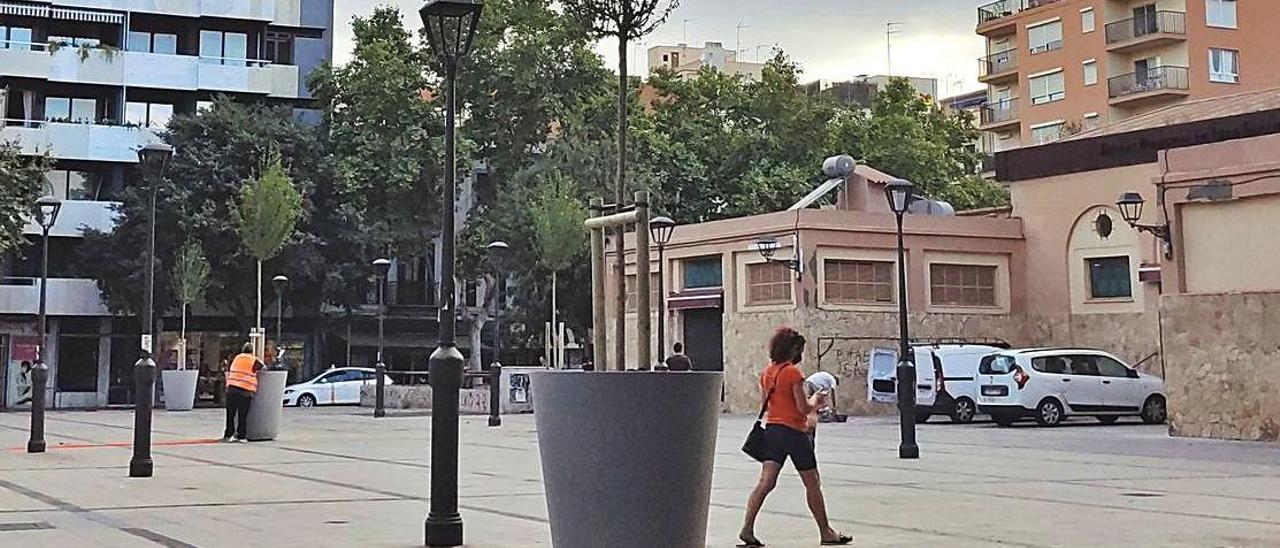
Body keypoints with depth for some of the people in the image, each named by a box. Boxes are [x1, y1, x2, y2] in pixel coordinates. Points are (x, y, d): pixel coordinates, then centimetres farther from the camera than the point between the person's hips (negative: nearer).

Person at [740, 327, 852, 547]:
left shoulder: (766, 373, 7)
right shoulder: (793, 372, -14)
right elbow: (804, 409, -16)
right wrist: (816, 399, 5)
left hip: (772, 430, 6)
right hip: (794, 432, -6)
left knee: (765, 482, 0)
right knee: (813, 484, 8)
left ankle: (747, 529, -11)